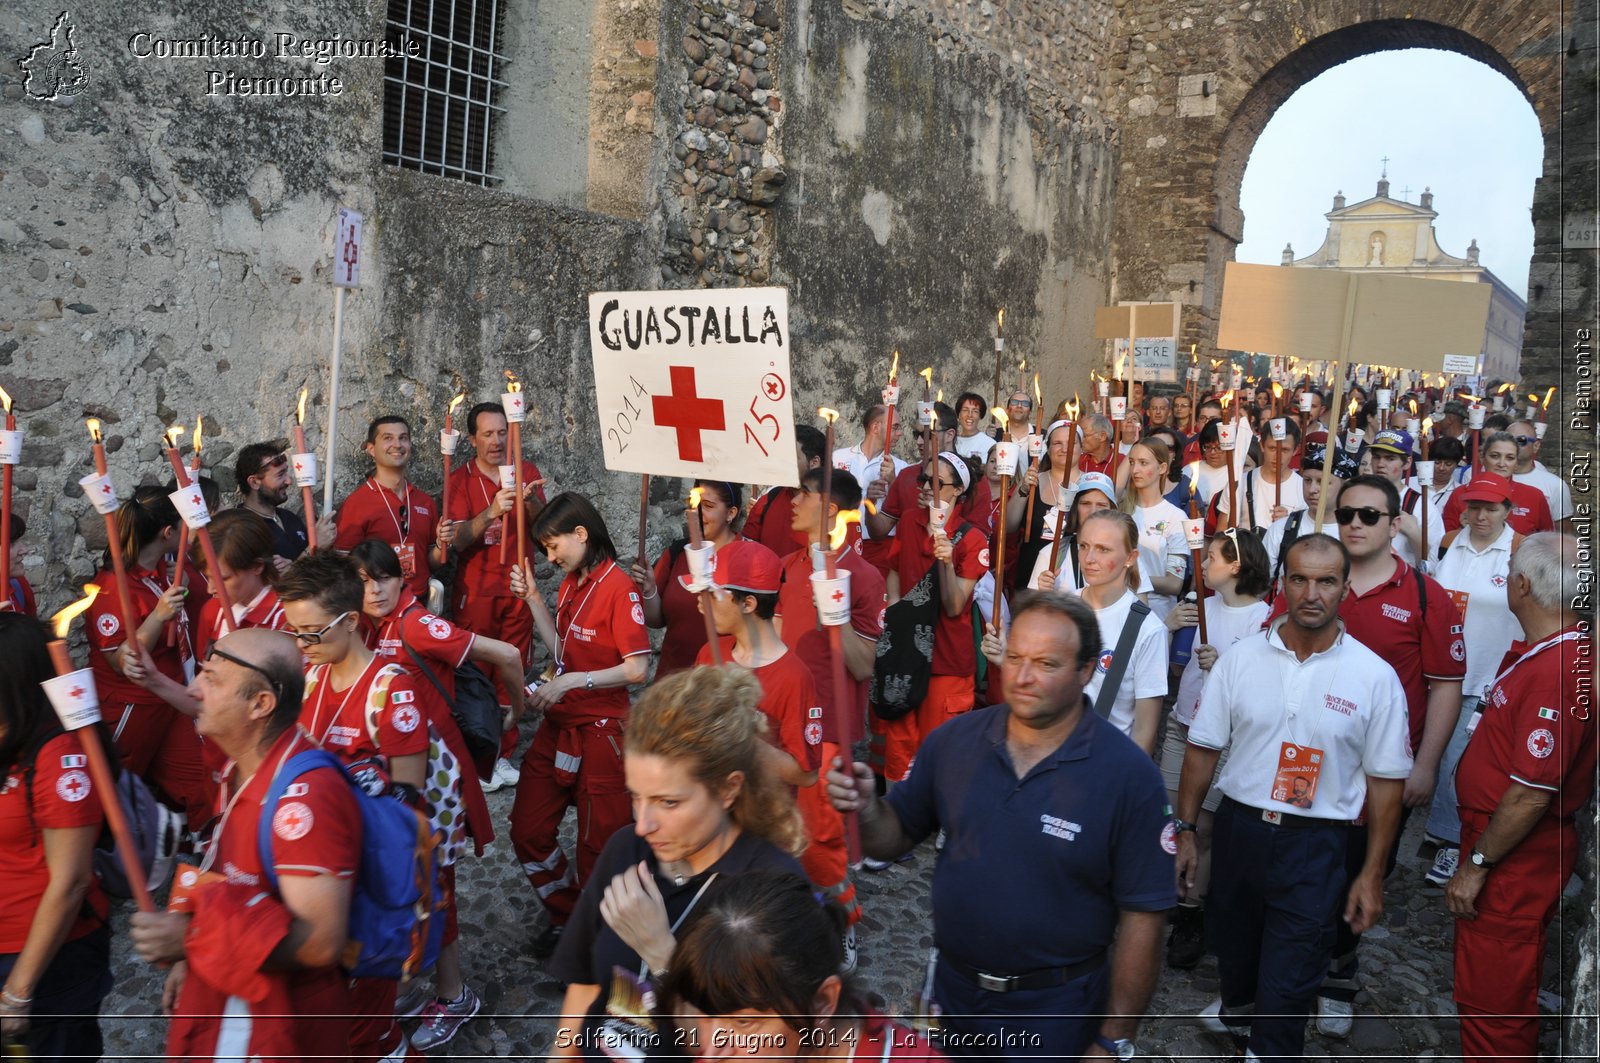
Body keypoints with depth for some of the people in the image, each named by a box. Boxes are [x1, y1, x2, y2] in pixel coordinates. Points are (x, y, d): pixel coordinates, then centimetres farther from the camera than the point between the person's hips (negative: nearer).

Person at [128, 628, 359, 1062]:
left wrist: (191, 937, -28)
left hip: (276, 1027, -8)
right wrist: (191, 957, 14)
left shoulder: (306, 794, -29)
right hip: (229, 1000, 8)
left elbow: (321, 941, -31)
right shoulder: (243, 769, 2)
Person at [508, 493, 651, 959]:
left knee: (597, 845, 7)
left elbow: (637, 668, -21)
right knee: (527, 829, 12)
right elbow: (561, 649, 11)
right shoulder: (570, 583, 8)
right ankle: (567, 916, 32)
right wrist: (533, 598, 4)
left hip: (599, 732, -8)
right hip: (557, 728, 8)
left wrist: (569, 682, -21)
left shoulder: (617, 586, -17)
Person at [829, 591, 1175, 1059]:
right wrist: (865, 807, -21)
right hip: (952, 988, 4)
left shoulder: (1129, 775, -18)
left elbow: (1142, 917, -14)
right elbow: (895, 838, 1)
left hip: (1055, 1009, -3)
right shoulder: (952, 741, -7)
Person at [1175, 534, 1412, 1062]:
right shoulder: (1240, 657, -4)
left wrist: (1372, 873, -3)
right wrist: (1185, 831, 2)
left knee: (1288, 981, 0)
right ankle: (1239, 1005, 54)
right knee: (1231, 942, 24)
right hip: (1237, 826, 3)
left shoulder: (1375, 677, -8)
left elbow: (1386, 779, -3)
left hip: (1314, 844, -3)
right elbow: (1203, 748, 2)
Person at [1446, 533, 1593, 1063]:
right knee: (1499, 988, 25)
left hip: (1516, 858, -10)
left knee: (1492, 998, 3)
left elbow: (1531, 796, -26)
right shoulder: (1541, 649, 4)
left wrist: (1476, 864, -18)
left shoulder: (1556, 671, -28)